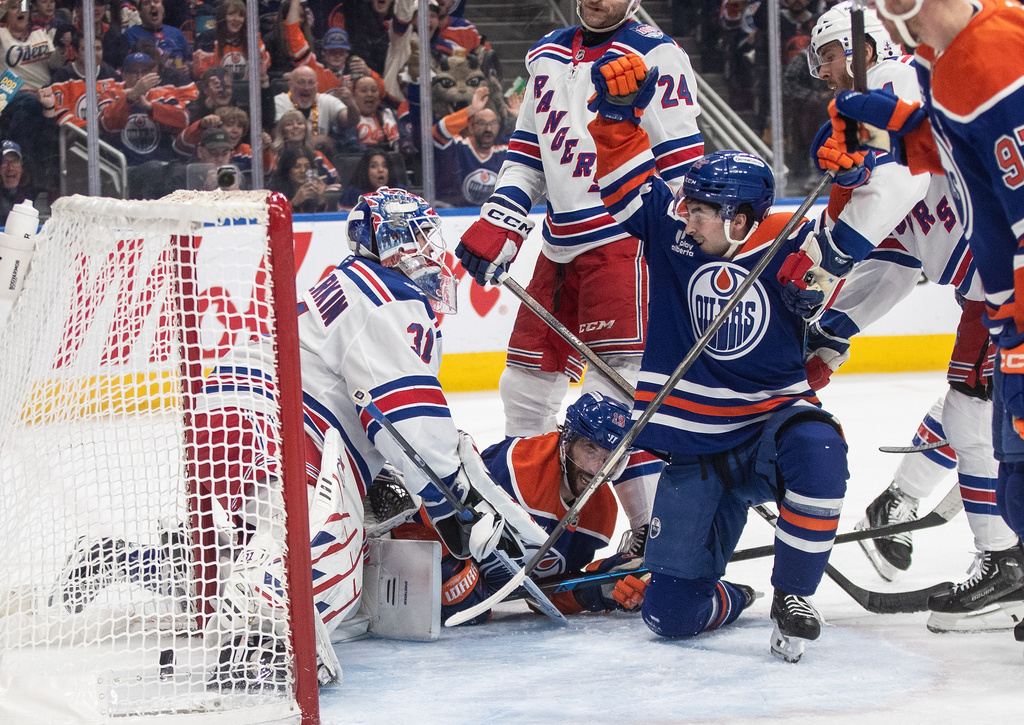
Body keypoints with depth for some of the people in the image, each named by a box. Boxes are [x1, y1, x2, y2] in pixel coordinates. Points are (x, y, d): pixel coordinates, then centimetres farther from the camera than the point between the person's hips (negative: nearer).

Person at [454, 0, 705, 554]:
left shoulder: (655, 56, -6)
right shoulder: (548, 56, 16)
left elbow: (681, 160, -10)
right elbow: (528, 151, 20)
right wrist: (497, 224, 9)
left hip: (623, 235, -8)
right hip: (561, 244, 8)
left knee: (615, 388, -16)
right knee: (525, 382, 12)